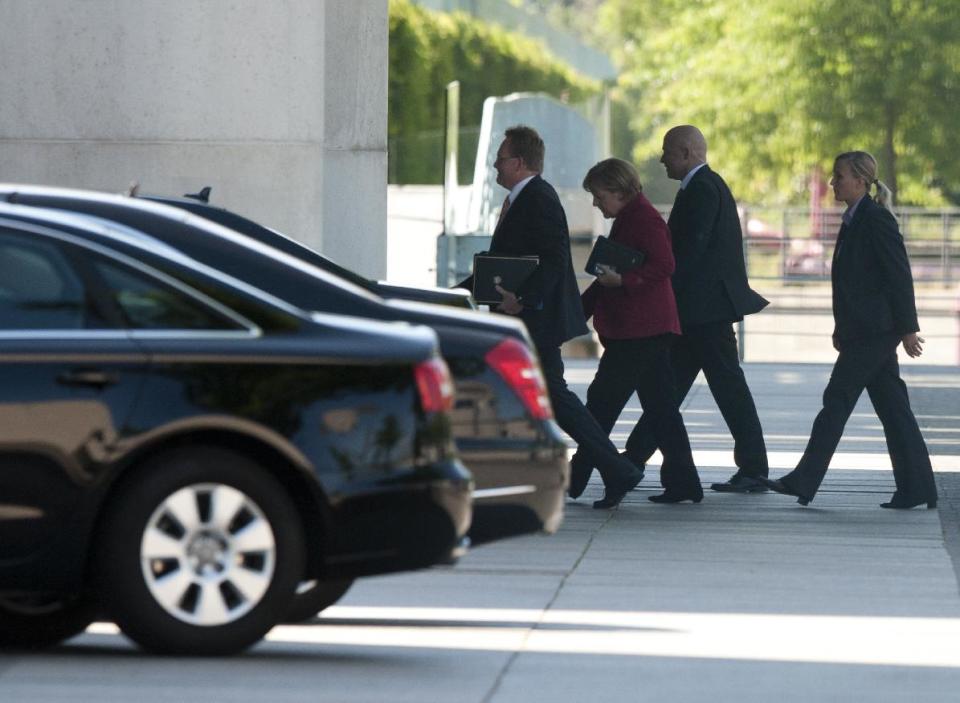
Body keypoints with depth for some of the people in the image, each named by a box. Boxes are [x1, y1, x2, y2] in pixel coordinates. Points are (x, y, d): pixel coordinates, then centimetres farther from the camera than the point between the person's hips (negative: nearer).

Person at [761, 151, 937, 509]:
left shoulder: (877, 220, -12)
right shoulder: (854, 221, 16)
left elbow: (899, 275, -14)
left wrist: (907, 328, -15)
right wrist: (841, 329, 20)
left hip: (873, 332, -10)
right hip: (862, 332, 10)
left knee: (837, 400, -8)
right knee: (892, 408, 8)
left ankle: (804, 481, -6)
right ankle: (916, 489, 9)